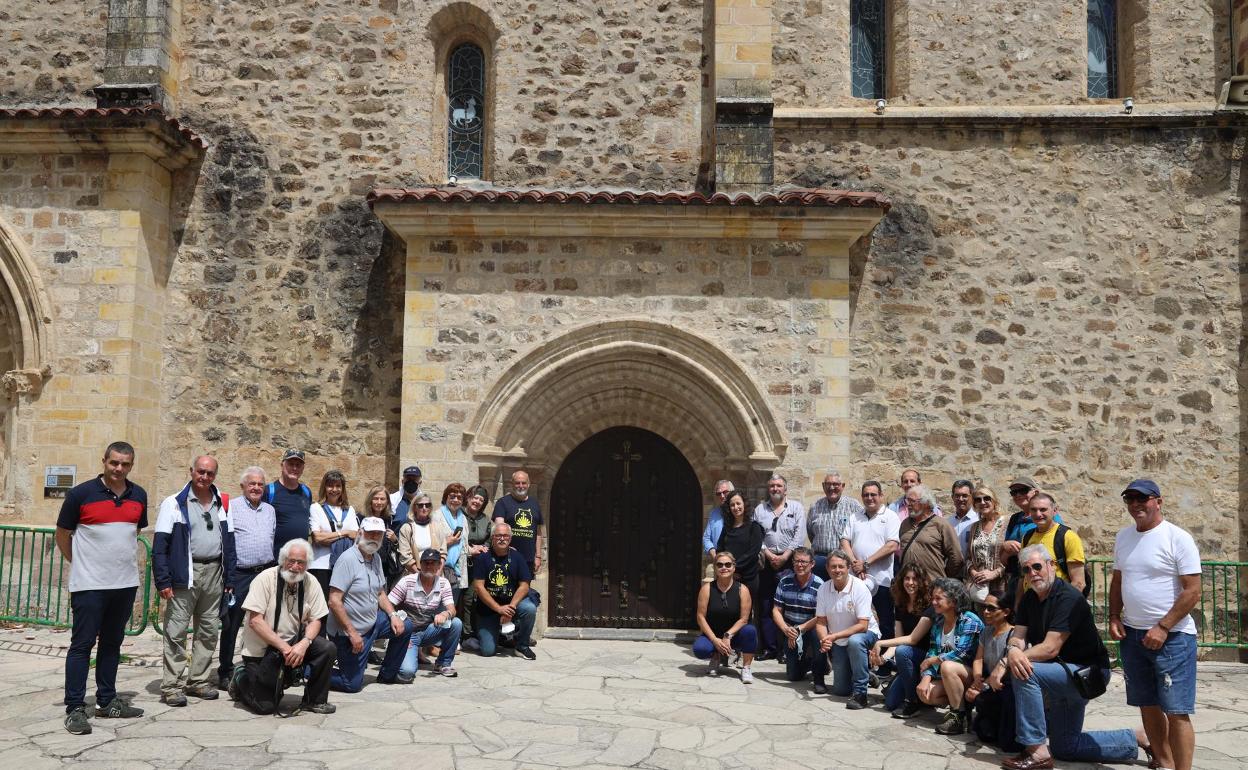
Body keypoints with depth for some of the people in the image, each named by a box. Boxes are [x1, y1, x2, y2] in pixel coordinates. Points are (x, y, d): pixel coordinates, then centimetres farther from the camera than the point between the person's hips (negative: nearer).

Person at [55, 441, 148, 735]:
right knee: (82, 644, -2)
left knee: (112, 643, 14)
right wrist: (80, 564, 8)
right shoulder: (81, 494, -8)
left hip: (125, 583, 5)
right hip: (89, 585, -5)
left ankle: (107, 702, 23)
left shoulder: (139, 496, 5)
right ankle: (75, 709, 3)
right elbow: (62, 534, 2)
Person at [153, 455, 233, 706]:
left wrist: (229, 578, 8)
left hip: (214, 572, 5)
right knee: (176, 632, -3)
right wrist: (163, 580, -13)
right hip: (185, 574, -5)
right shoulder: (174, 503, -4)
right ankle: (172, 686, 3)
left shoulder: (222, 504, 10)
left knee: (209, 631, 10)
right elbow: (160, 545, -7)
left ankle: (199, 680, 21)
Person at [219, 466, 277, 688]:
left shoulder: (270, 510, 15)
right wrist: (226, 577, -11)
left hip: (266, 572, 5)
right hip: (239, 575, -5)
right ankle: (225, 672, 11)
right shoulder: (232, 507, -2)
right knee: (231, 625, 1)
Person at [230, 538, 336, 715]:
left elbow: (315, 620, -1)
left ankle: (314, 700, -3)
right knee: (265, 706, -10)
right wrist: (284, 647, -25)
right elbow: (255, 621, -21)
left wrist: (304, 644, -22)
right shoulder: (266, 578, -17)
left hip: (293, 641, 4)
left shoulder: (311, 583, -4)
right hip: (261, 649, -4)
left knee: (327, 648, -22)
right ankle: (241, 679, 22)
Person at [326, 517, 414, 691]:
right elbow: (334, 601, -24)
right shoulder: (348, 559, -21)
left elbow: (380, 593, 17)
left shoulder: (375, 558, 6)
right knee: (353, 685, -5)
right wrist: (352, 633, -24)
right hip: (349, 631, -8)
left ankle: (387, 675, 17)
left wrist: (393, 615, -1)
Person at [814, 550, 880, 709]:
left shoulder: (859, 588, -22)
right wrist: (824, 640, -27)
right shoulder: (823, 589, -9)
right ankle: (866, 675, 36)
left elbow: (862, 625, -25)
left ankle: (860, 693, -29)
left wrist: (834, 636, -32)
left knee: (854, 641, -40)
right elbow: (820, 622, -6)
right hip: (839, 642, 5)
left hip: (866, 633, -5)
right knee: (840, 689, 4)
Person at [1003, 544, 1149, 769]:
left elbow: (1050, 648, -29)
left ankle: (1037, 752, -22)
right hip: (1067, 673, 9)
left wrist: (1018, 657, -28)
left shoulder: (1068, 598, -23)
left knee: (1025, 673, -30)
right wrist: (1013, 651, -30)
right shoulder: (1029, 599, 3)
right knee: (1064, 747, 16)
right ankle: (1137, 739, 28)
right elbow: (1018, 636, -7)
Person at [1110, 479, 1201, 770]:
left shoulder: (1178, 538, -11)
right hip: (1132, 634, 6)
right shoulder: (1124, 536, 9)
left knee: (1176, 711, -7)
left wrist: (1162, 628, -17)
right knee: (1148, 705, 14)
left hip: (1171, 636, -6)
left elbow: (1193, 591, -14)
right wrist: (1114, 618, 5)